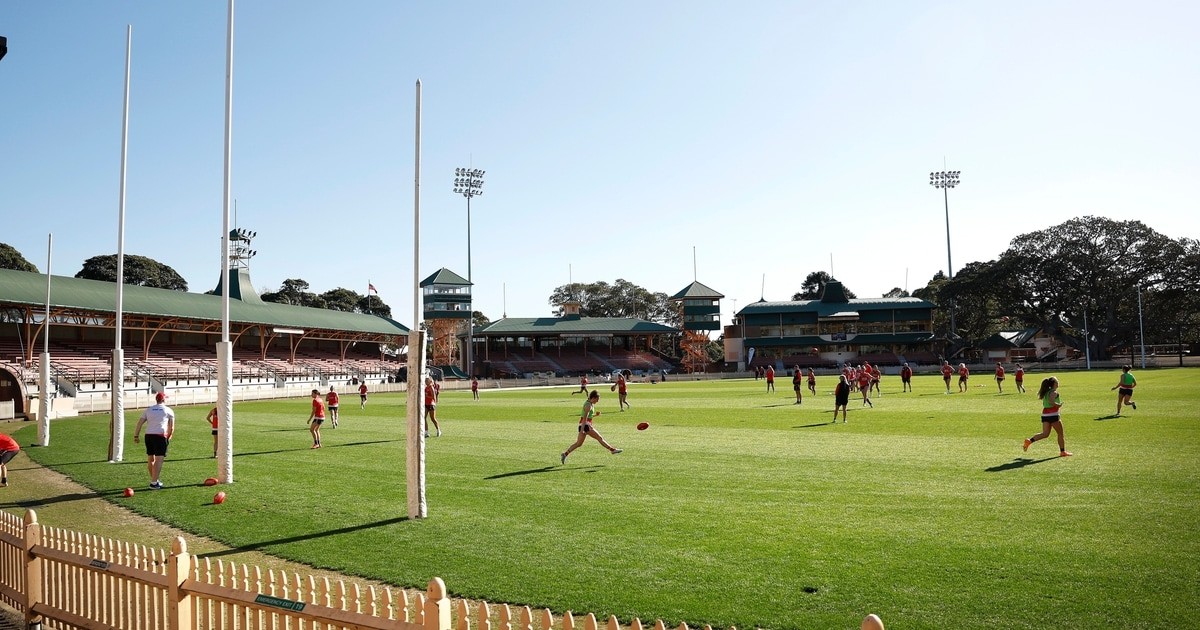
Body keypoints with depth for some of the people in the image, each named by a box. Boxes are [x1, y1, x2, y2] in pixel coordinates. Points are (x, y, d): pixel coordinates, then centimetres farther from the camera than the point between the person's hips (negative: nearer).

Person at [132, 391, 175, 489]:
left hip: (149, 436, 5)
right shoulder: (168, 410, 8)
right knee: (159, 460, -5)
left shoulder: (148, 410, 16)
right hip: (161, 436, -5)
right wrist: (169, 437, 19)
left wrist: (136, 435, 13)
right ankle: (154, 483, -11)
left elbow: (140, 423, 8)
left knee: (150, 459, 16)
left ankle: (154, 480, 29)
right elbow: (171, 427, 6)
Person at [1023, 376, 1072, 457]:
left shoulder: (1046, 392, 13)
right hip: (1053, 414, -8)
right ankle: (1063, 452, 13)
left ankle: (1029, 441, -9)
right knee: (1060, 434, 7)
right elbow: (1051, 402, -28)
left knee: (1045, 434, 7)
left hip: (1045, 414, 8)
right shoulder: (1054, 392, -12)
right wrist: (1058, 405, -14)